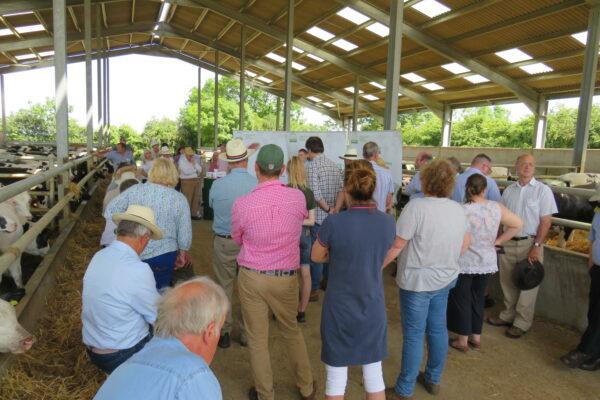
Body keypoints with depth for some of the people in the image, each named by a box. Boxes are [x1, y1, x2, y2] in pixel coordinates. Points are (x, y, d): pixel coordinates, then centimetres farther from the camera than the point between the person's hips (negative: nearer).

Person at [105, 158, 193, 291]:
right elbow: (185, 235, -5)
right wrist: (182, 254, 12)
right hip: (163, 255, -1)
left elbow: (110, 212, -2)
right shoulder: (179, 199, -9)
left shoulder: (134, 190, -6)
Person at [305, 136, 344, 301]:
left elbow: (315, 194, -23)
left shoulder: (311, 166, -14)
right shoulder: (334, 165, 8)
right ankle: (327, 281, 38)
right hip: (331, 218, 7)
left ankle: (314, 290, 9)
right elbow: (342, 189, 0)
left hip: (317, 217, -7)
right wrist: (336, 209, -8)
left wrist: (328, 209, -12)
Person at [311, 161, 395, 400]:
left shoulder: (334, 223, -20)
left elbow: (316, 256, -4)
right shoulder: (388, 222, -8)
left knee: (336, 380, 14)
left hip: (340, 308, -3)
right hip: (373, 308, 4)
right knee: (374, 375, 20)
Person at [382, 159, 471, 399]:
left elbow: (396, 245, -22)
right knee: (438, 329, 19)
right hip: (445, 279, 7)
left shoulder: (417, 206, -22)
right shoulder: (457, 208, 2)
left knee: (414, 336, 4)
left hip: (417, 281, -7)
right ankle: (433, 380, 37)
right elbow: (466, 241, 15)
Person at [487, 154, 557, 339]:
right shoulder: (509, 190, 9)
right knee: (507, 282, 13)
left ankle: (522, 323, 17)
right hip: (508, 242, 4)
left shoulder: (542, 190, -4)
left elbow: (546, 221, -7)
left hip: (530, 243, -4)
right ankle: (508, 315, 30)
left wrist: (536, 246, -14)